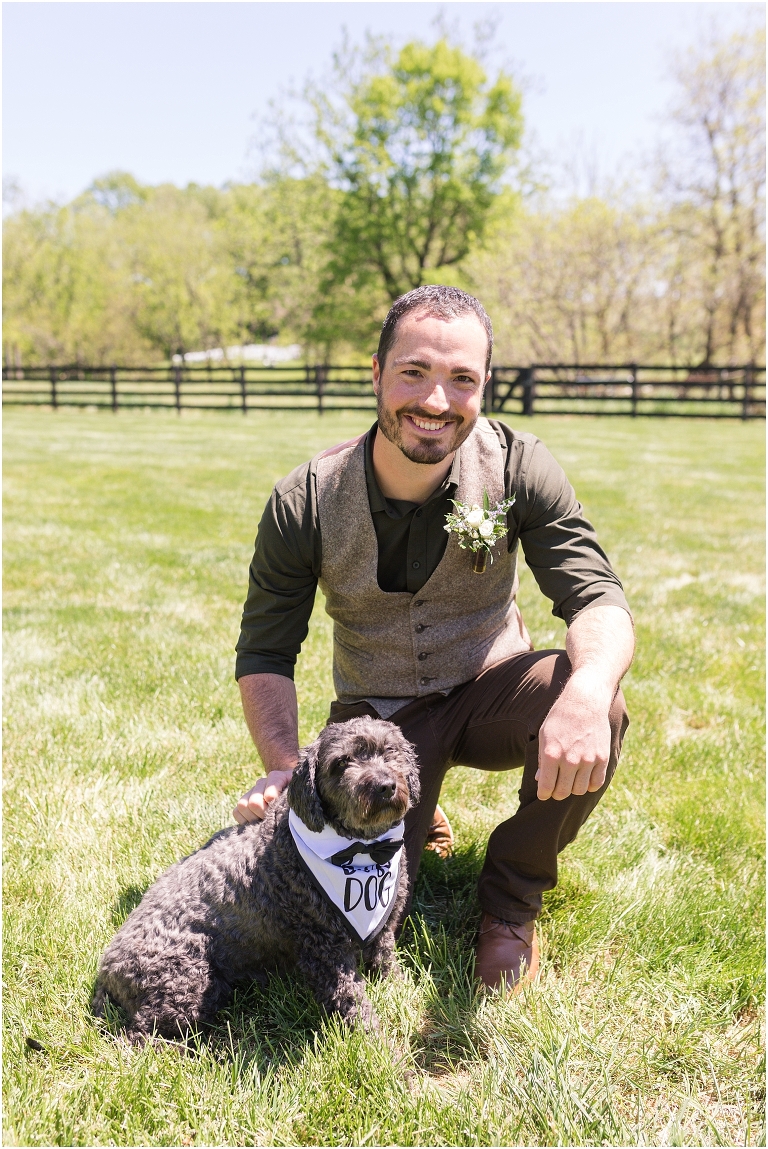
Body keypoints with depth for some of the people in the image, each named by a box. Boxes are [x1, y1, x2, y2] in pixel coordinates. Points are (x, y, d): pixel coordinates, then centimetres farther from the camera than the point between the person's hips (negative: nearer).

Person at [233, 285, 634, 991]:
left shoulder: (519, 469, -18)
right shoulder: (305, 502, -18)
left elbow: (597, 598, -26)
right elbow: (265, 654, -11)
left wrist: (587, 691, -49)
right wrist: (285, 767, -29)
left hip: (488, 691, 1)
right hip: (377, 714, 0)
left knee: (596, 711, -32)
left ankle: (512, 895, -4)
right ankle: (413, 820, 22)